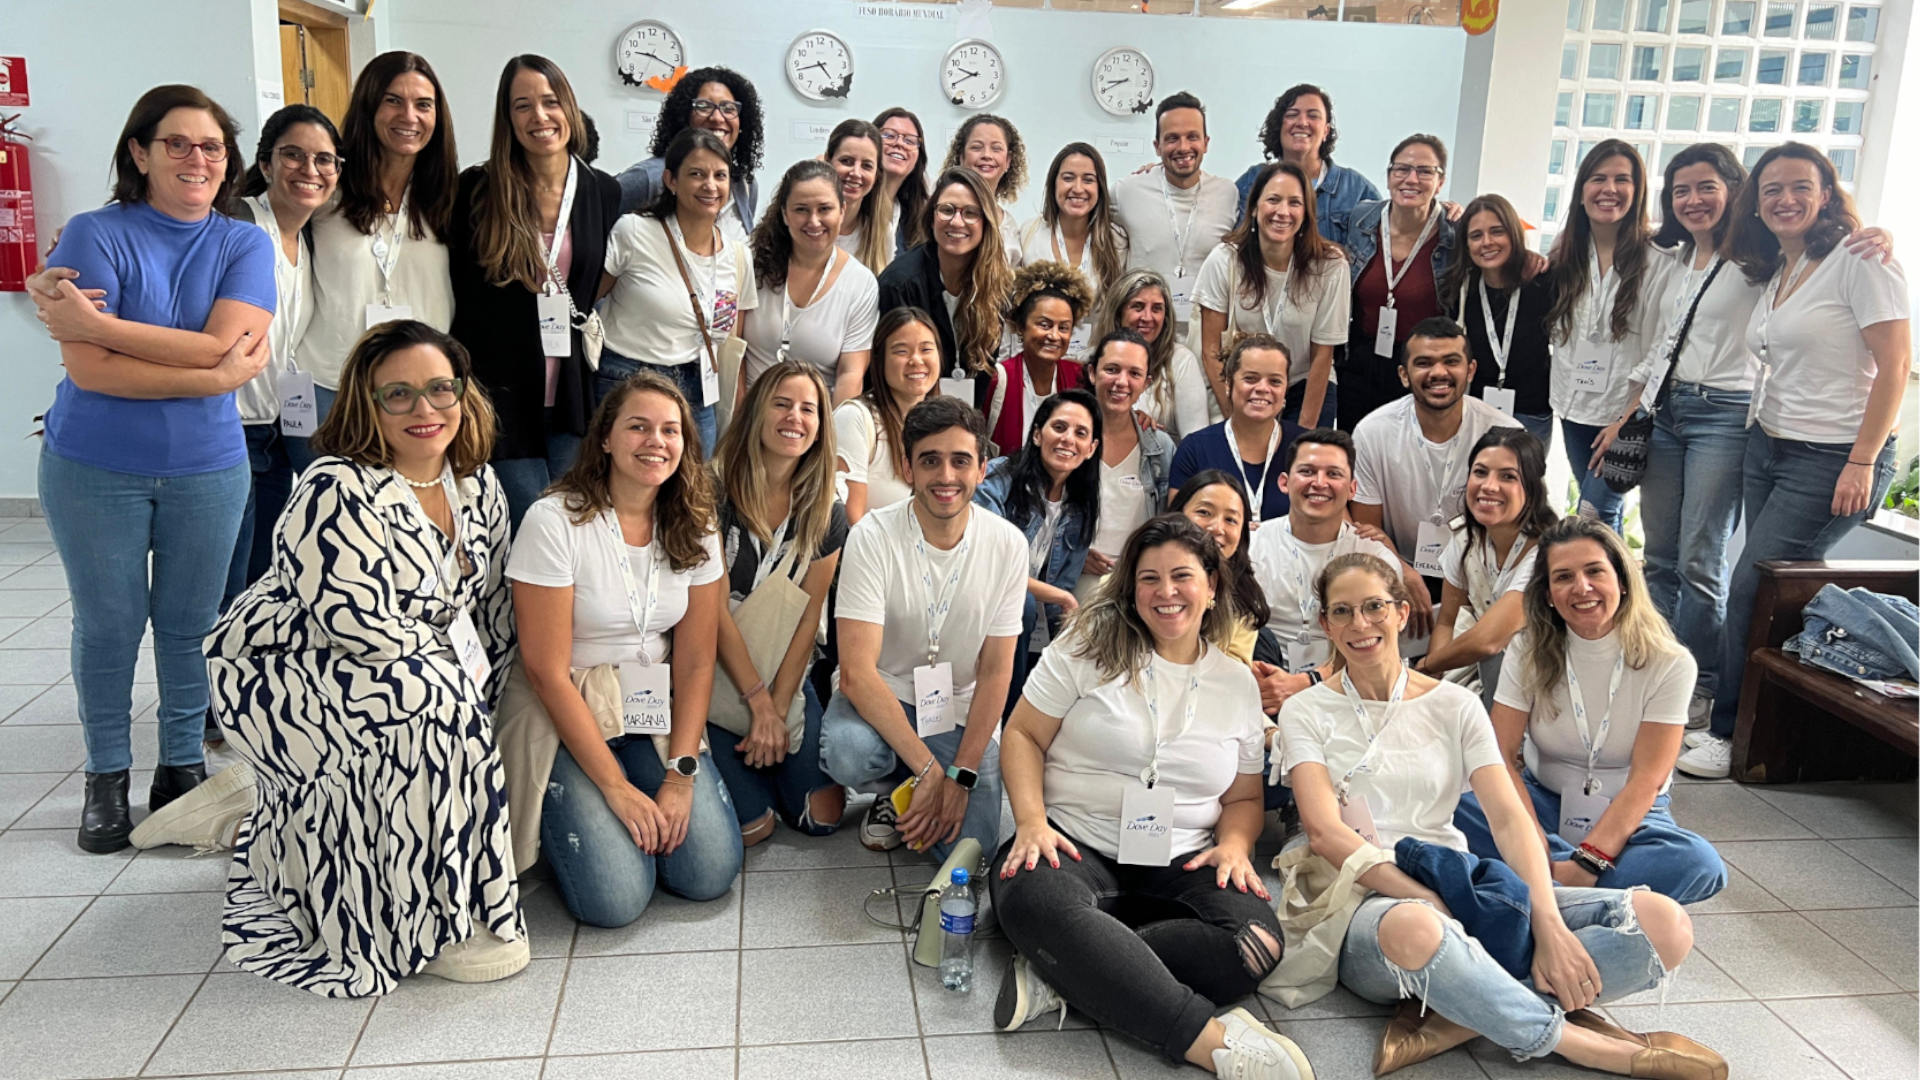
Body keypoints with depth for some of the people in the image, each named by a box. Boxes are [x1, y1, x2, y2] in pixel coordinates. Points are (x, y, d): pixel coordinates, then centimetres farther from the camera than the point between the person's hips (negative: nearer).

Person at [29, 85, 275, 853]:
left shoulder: (244, 245, 0)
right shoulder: (94, 235, -6)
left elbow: (219, 345, -16)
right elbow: (87, 369, -17)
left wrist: (95, 324, -19)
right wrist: (219, 375, -21)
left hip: (207, 470, 1)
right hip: (93, 470, -1)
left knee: (189, 624, 10)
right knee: (108, 624, 9)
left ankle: (183, 766, 26)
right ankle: (106, 778, 25)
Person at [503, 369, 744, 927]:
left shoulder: (694, 526, -2)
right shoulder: (555, 521, -16)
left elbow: (696, 663, -1)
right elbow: (547, 672, -16)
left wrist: (680, 775, -12)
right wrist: (617, 786, -17)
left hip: (657, 713, 4)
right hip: (566, 715, -4)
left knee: (710, 875, -11)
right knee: (616, 899, -16)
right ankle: (569, 816, 15)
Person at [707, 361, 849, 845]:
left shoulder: (825, 512, -1)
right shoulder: (714, 490, -15)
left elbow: (808, 616, -2)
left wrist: (778, 709, -9)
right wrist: (759, 702, -13)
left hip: (784, 674, 4)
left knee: (821, 815, -5)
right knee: (751, 826, -13)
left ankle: (767, 748, 23)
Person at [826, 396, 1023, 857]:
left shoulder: (1008, 545, -9)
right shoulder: (872, 537, -17)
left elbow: (995, 671, -6)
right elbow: (857, 671, -24)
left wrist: (961, 776, -14)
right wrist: (929, 769, -28)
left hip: (960, 712, 2)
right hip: (879, 699, -1)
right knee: (848, 754, -35)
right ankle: (893, 789, 4)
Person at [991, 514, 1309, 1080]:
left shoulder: (1239, 683, 12)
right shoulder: (1089, 646, 3)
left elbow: (1244, 798, 19)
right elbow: (1023, 735, 3)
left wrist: (1234, 844, -4)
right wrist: (1031, 821, -14)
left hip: (1179, 862, 3)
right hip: (1075, 843, -2)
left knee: (1257, 938, -28)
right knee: (1035, 901, -38)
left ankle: (1060, 977, -29)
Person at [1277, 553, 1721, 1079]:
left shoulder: (1454, 705, 12)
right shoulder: (1306, 713, 5)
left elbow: (1508, 818, 1)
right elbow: (1324, 831, -10)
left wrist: (1549, 926, -16)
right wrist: (1434, 905, -21)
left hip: (1463, 891, 4)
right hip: (1365, 903, -4)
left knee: (1664, 923, -16)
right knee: (1411, 930, -43)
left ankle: (1452, 1019, -26)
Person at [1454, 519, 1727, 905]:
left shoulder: (1669, 665, -10)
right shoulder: (1528, 657, -4)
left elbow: (1646, 780, -16)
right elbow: (1501, 756, -14)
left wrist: (1587, 862, -29)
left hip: (1627, 817, -1)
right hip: (1541, 803, 1)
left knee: (1701, 864, -34)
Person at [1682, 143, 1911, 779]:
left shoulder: (1859, 261, -9)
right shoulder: (1771, 274, 14)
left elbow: (1895, 364, -13)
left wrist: (1862, 463, -18)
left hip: (1832, 460, -7)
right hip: (1768, 448, 7)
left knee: (1751, 589, -9)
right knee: (1773, 592, 5)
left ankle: (1727, 734, 2)